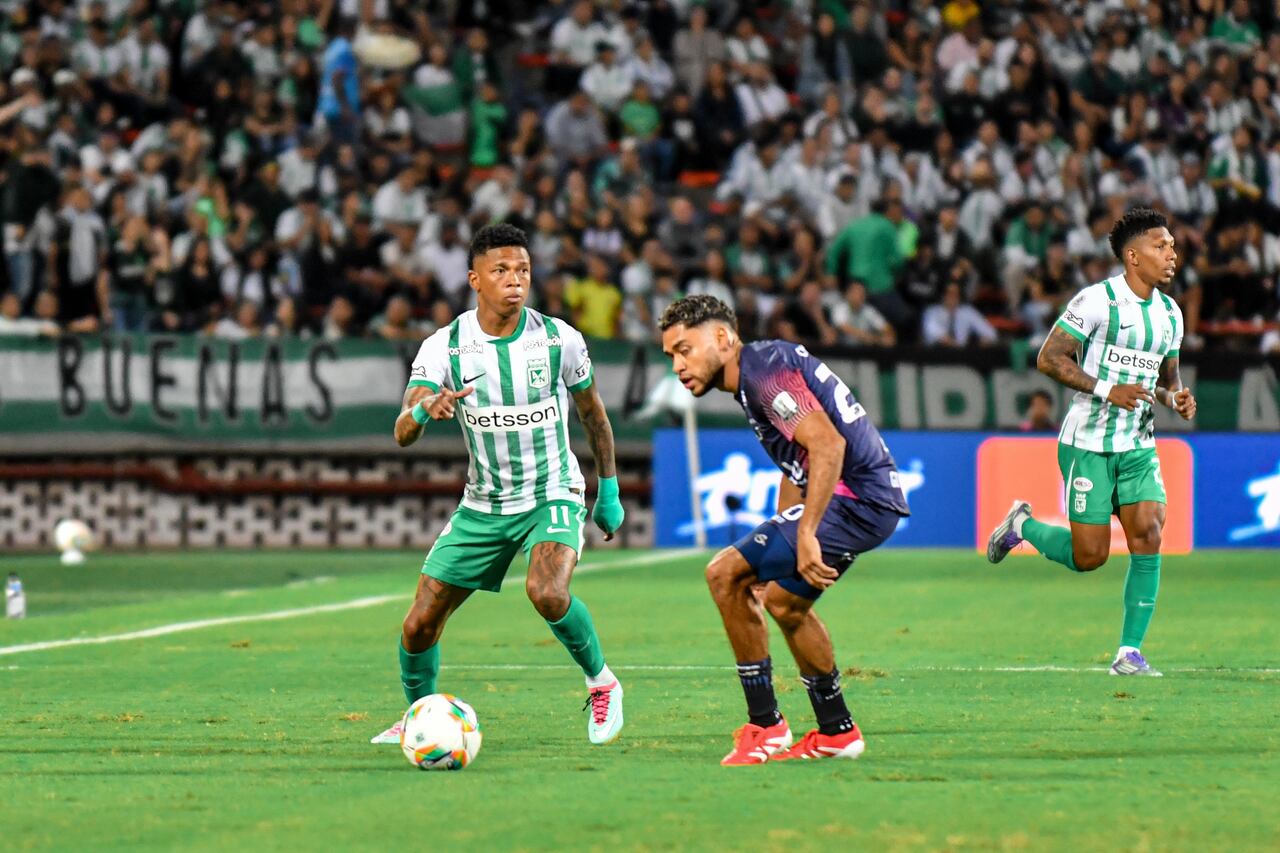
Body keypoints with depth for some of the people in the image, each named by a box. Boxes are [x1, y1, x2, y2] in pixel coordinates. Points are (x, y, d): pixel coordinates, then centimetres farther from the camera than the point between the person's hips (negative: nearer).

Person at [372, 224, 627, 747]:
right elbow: (402, 433, -20)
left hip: (553, 494, -2)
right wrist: (425, 409, -43)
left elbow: (593, 414, 9)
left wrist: (609, 489, 12)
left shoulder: (560, 340, -10)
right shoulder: (444, 347, -11)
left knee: (547, 592, -32)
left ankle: (601, 684, -7)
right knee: (420, 624, -1)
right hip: (483, 505, 2)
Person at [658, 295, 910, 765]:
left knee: (726, 574, -10)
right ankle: (837, 733, 31)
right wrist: (780, 548, 26)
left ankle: (765, 727, 1)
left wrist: (805, 535, -27)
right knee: (785, 603, 22)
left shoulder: (764, 369, -14)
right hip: (874, 499, 11)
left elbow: (828, 444, -26)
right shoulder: (764, 367, 19)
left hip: (856, 498, -11)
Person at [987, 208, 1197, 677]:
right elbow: (1049, 358, -13)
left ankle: (1129, 652, -5)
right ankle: (1022, 524, 26)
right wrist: (1107, 390, -20)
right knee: (1089, 556, -5)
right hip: (1088, 443, -6)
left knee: (1148, 536, -12)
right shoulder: (1098, 300, -11)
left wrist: (1176, 398, -2)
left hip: (1139, 446, 6)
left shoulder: (1169, 313, 10)